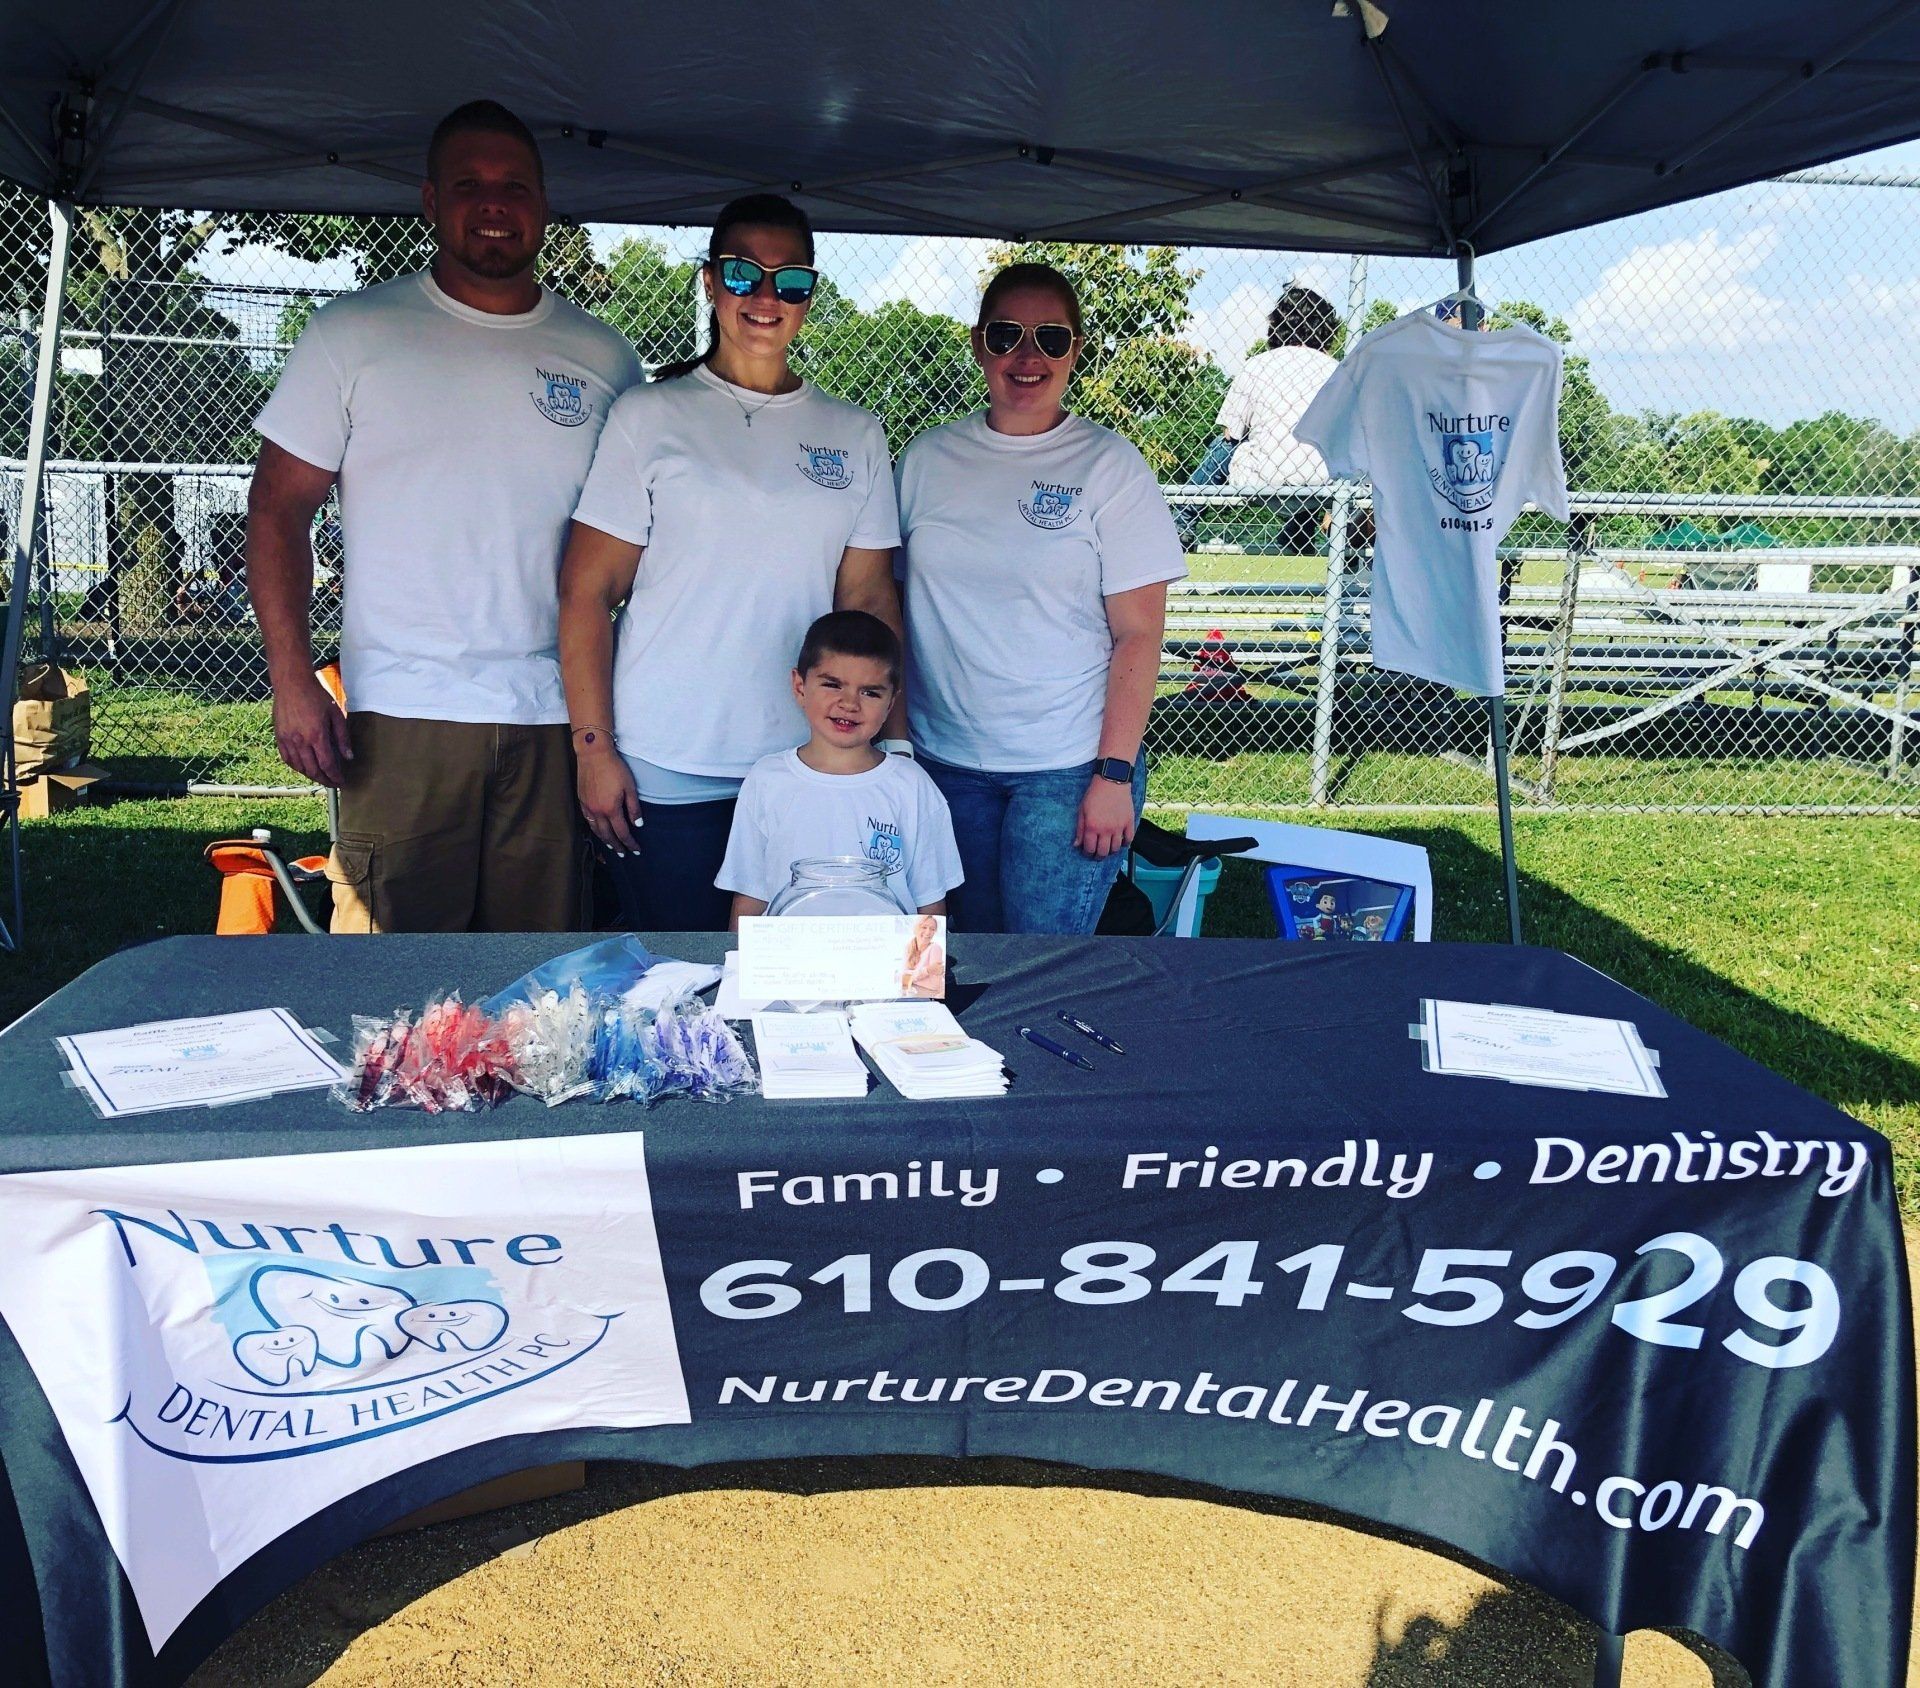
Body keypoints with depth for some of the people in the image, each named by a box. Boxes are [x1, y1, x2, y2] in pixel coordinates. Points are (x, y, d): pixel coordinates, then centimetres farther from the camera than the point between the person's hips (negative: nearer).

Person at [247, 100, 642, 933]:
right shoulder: (354, 333, 5)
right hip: (403, 715, -2)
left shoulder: (602, 356, 11)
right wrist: (292, 681, -7)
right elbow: (279, 507, 3)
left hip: (558, 718, 2)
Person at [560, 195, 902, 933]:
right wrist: (593, 750, -7)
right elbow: (586, 594, -2)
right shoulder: (651, 416, 1)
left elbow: (871, 601, 10)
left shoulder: (855, 435, 10)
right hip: (664, 779, -3)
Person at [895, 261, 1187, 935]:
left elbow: (1139, 633, -7)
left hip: (1070, 769, -3)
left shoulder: (1108, 464, -4)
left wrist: (1115, 772, -13)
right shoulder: (928, 457, 6)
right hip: (945, 759, 4)